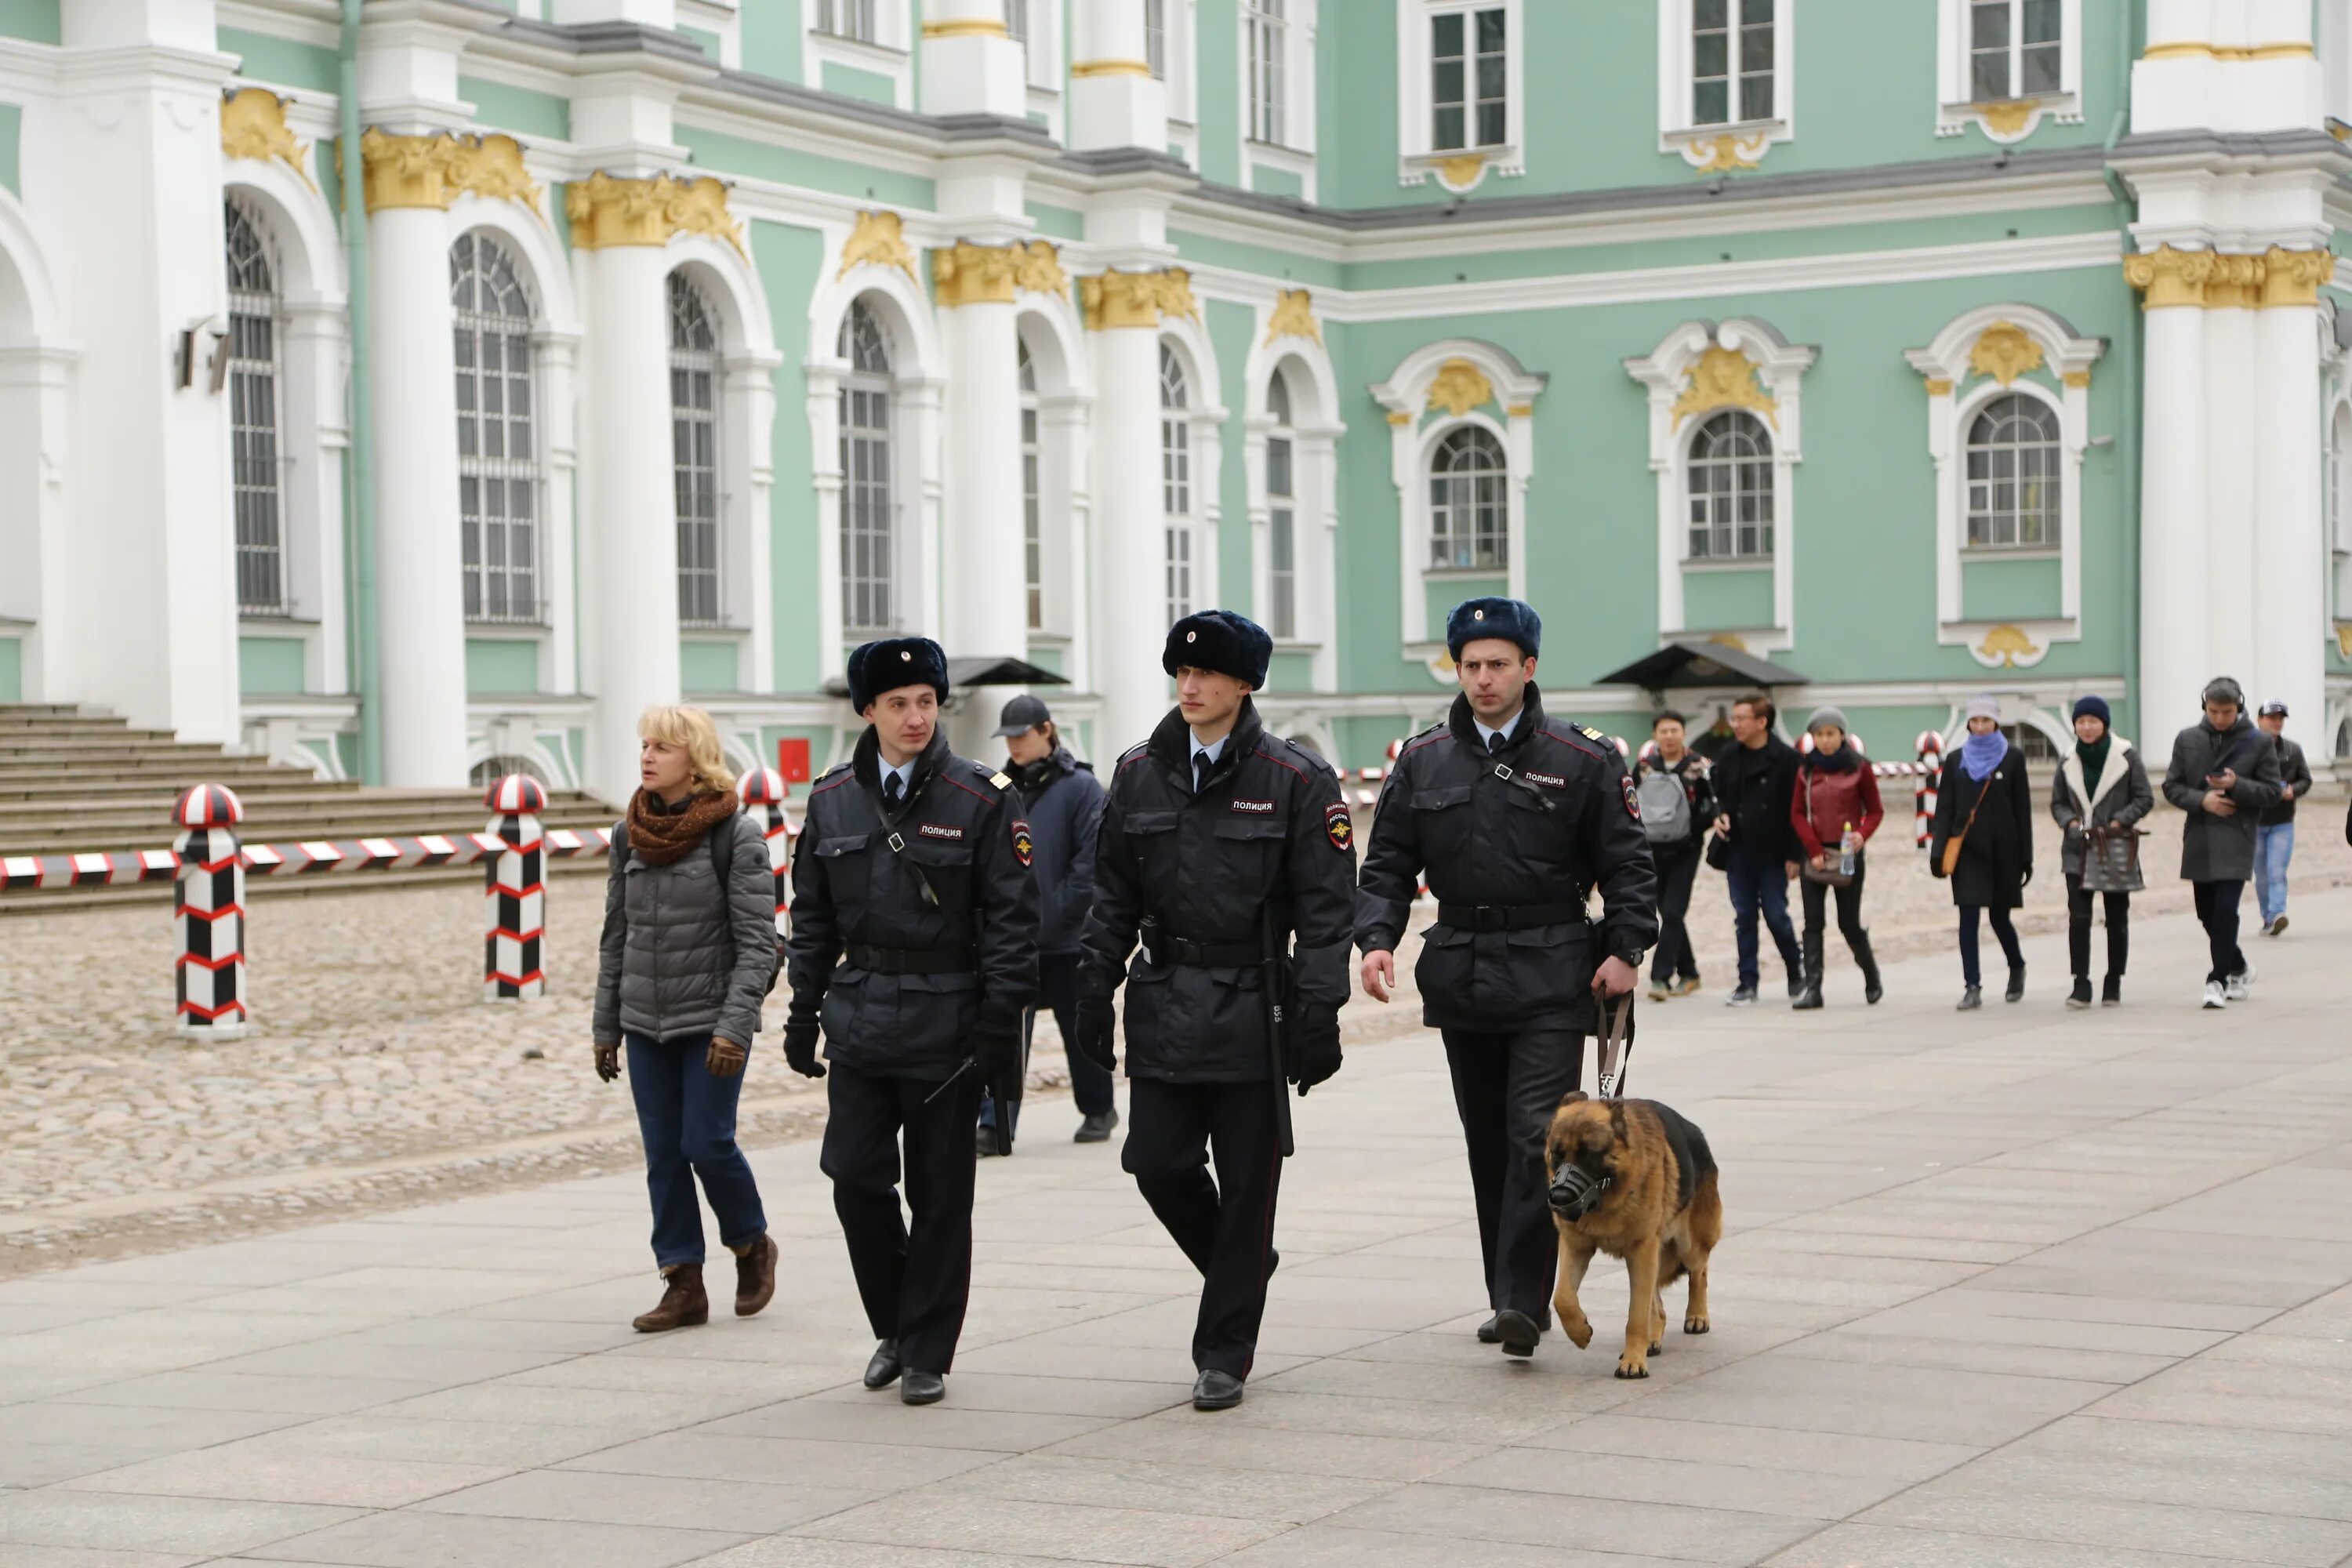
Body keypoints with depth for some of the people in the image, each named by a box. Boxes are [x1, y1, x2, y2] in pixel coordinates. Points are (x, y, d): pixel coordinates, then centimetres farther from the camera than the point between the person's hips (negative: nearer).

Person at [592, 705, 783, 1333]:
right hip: (646, 1022, 5)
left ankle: (752, 1246, 19)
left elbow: (757, 941, -12)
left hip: (711, 1018, -5)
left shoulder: (737, 835, -9)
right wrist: (605, 1025, 11)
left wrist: (734, 1026, -20)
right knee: (663, 1155, 4)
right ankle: (683, 1286, 10)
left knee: (706, 1143, -7)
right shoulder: (628, 835, 6)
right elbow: (615, 936, 13)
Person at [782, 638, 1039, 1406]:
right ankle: (894, 1326, 20)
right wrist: (803, 1011, 9)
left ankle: (927, 1354, 15)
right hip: (860, 1017, 3)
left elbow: (1012, 919, -6)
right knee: (855, 1176, -2)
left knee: (940, 1193, 3)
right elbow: (812, 916, 13)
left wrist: (1000, 1023, -11)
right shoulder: (832, 798, 6)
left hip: (947, 1018, -3)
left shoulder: (983, 798, -5)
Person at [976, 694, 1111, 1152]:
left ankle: (1098, 1109, 30)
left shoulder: (1080, 786, -7)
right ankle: (995, 1124, -8)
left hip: (1065, 939, -4)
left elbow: (1092, 857, -11)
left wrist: (1065, 909, -15)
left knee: (1079, 1028, 11)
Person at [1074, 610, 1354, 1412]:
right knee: (1158, 1163, -2)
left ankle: (1224, 1354, 12)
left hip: (1252, 1008, -3)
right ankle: (1242, 1264, 28)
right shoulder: (1138, 774, 7)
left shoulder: (1295, 780, -4)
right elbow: (1112, 896, 12)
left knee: (1247, 1185, 1)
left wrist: (1319, 1014, -11)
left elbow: (1324, 908, -5)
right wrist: (1094, 989, 5)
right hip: (1164, 1003, 3)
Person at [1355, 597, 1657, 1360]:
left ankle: (1524, 1300, -13)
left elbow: (1628, 861, 2)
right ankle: (1507, 1295, 20)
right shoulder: (1423, 760, 8)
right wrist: (1377, 938, -7)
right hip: (1460, 972, 4)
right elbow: (1388, 861, 9)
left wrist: (1624, 948, -9)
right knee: (1488, 1143, 10)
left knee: (1539, 1133, -12)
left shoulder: (1582, 759, 0)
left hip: (1550, 973, -4)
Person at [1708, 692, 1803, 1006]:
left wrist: (1794, 855, -10)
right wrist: (1719, 815, -4)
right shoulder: (1728, 758, 7)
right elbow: (1719, 795, 20)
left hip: (1772, 853, -5)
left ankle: (1796, 972, 21)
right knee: (1744, 917, 6)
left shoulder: (1786, 758, -8)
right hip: (1737, 850, 5)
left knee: (1776, 915, 0)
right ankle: (1747, 982, 11)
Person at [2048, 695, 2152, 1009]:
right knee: (2078, 917, -9)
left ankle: (2113, 985, 18)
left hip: (2116, 851, -2)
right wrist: (2070, 822, -7)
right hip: (2078, 851, 2)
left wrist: (2118, 822, -14)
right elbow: (2057, 802, 12)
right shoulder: (2069, 762, 6)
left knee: (2117, 919, 8)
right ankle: (2081, 985, -8)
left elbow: (2145, 798, -3)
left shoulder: (2126, 757, -4)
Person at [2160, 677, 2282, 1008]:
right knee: (2208, 912, 11)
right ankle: (2238, 970, 32)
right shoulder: (2187, 740, 6)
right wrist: (2201, 800, -11)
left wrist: (2237, 785, -17)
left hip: (2236, 839, -4)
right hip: (2198, 840, 4)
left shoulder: (2259, 743, 0)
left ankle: (2219, 980, -8)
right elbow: (2171, 786, 7)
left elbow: (2272, 792, 0)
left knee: (2226, 909, -15)